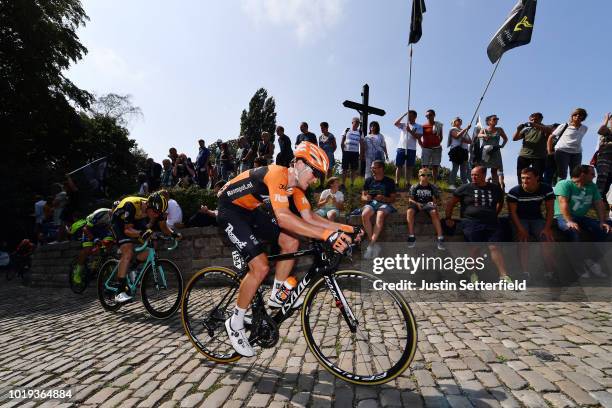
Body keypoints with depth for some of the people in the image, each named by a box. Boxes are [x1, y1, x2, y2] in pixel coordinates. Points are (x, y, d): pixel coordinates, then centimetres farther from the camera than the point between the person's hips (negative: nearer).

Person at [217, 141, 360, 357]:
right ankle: (235, 323, 4)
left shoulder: (296, 183, -1)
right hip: (230, 211, -9)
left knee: (291, 243, -2)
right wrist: (327, 235, -47)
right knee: (261, 267, -16)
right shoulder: (277, 174, -29)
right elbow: (283, 218, -43)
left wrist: (346, 228, -9)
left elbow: (309, 217, 0)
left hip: (250, 211, 9)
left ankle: (276, 297, 14)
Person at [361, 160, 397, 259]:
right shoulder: (368, 180, 16)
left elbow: (393, 198, 7)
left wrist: (384, 198, -14)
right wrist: (366, 198, -9)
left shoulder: (389, 181, 10)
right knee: (364, 215, -34)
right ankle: (375, 245, -29)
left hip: (384, 204, -2)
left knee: (380, 215, -38)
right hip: (370, 203, 2)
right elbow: (363, 197, 15)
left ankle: (371, 245, -38)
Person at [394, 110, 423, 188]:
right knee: (398, 166, -2)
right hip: (401, 148, 1)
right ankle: (397, 183, 0)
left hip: (411, 149, -1)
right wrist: (404, 115, -8)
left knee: (409, 167, 1)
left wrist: (410, 131, -14)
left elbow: (418, 137, -5)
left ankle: (408, 183, 6)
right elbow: (396, 123, -5)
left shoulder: (419, 127, 8)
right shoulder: (403, 125, 13)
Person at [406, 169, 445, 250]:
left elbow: (436, 200, 10)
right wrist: (416, 204, -19)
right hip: (417, 204, 0)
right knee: (409, 211, -34)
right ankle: (411, 237, -33)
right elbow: (410, 200, 1)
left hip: (428, 205, 1)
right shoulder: (414, 187, 8)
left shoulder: (433, 188, 12)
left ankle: (440, 238, -33)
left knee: (435, 212, -33)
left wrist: (435, 204, -14)